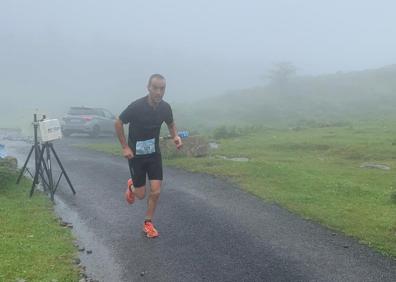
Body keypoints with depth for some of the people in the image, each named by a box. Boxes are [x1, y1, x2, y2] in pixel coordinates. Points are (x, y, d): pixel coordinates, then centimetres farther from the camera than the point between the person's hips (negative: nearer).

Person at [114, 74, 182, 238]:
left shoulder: (165, 107, -10)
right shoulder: (136, 106, -23)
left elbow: (171, 124, 11)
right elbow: (118, 123, -10)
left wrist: (175, 136, -10)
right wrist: (125, 147, -13)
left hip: (154, 153, 3)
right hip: (136, 154, -3)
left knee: (155, 191, -4)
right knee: (141, 194, 2)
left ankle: (148, 223, 16)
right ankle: (131, 186, 38)